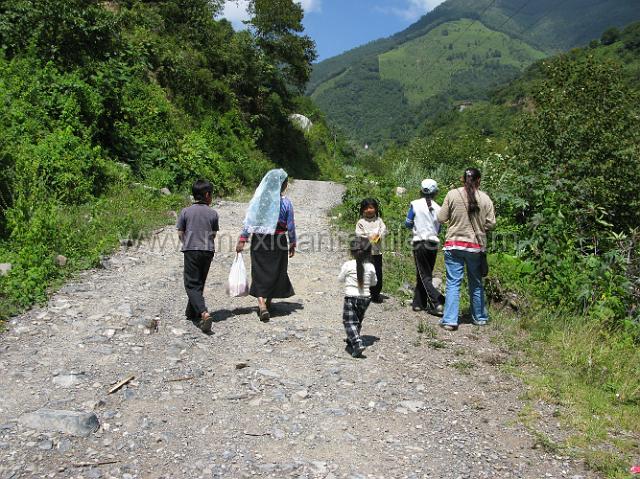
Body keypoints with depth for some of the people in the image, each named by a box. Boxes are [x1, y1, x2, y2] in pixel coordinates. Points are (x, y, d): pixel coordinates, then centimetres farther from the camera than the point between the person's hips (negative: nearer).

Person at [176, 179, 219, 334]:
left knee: (192, 284, -2)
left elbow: (180, 234, 1)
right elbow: (214, 235, 5)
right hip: (208, 251, 2)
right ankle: (191, 312, 29)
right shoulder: (213, 213, 0)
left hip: (191, 251, -2)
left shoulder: (185, 212, -2)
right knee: (199, 283, 17)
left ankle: (204, 313, -21)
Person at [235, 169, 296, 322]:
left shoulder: (258, 199, -2)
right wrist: (292, 244, 8)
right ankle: (268, 302, 29)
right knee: (275, 272, 16)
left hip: (259, 240, 1)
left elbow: (249, 221, -3)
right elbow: (291, 226, -3)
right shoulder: (285, 202, -7)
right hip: (278, 242, -1)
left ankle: (262, 305, -9)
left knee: (260, 273, 5)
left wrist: (242, 240, 2)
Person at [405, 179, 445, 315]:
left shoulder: (415, 204, -6)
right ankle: (418, 302, 20)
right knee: (425, 274, 15)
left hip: (420, 243, -3)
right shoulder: (437, 208, 2)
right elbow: (438, 229, 8)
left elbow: (408, 223, -2)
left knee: (424, 276, 0)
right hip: (433, 244, 3)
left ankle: (437, 303, -14)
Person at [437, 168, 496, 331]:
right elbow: (491, 223, -1)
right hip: (476, 246, 1)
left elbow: (441, 218, -2)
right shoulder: (485, 198, -2)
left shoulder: (452, 194, -6)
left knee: (453, 283, 1)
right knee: (476, 283, 16)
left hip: (454, 245, -1)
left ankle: (450, 320, -3)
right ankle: (480, 317, 28)